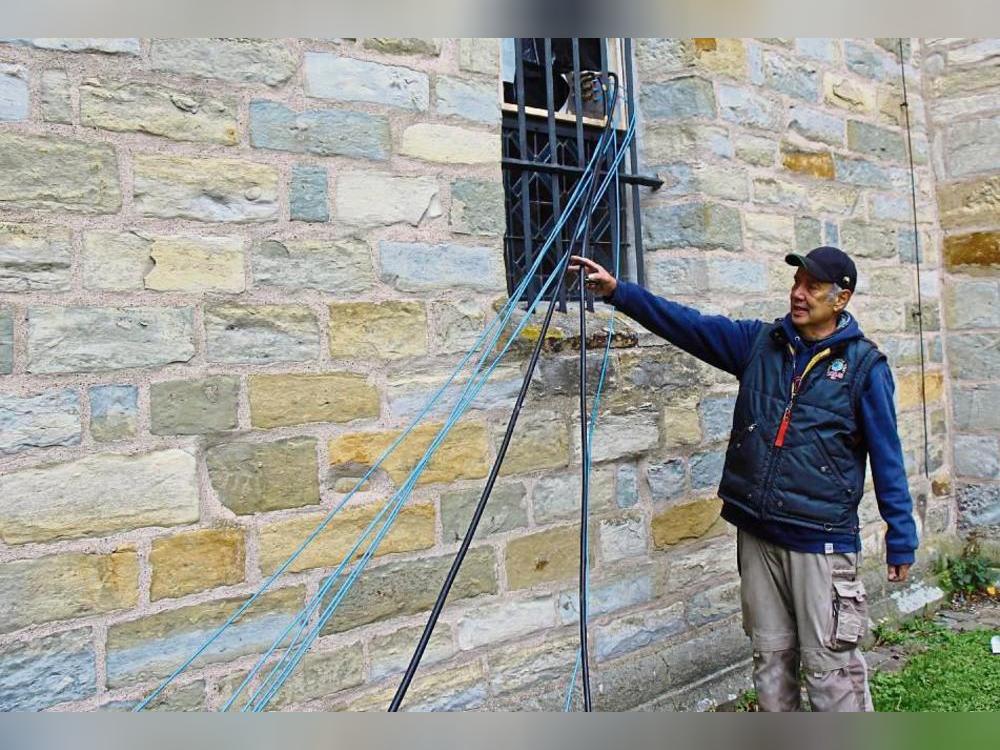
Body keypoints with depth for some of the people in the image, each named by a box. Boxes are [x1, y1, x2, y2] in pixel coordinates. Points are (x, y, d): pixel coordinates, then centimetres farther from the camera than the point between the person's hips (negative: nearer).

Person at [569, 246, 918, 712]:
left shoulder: (863, 364, -4)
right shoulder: (759, 342, 6)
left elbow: (887, 456, -3)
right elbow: (687, 324, 3)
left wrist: (901, 539, -3)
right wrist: (616, 291, -5)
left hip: (822, 539, -4)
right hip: (757, 534, 5)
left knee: (830, 666, 0)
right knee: (770, 657, 15)